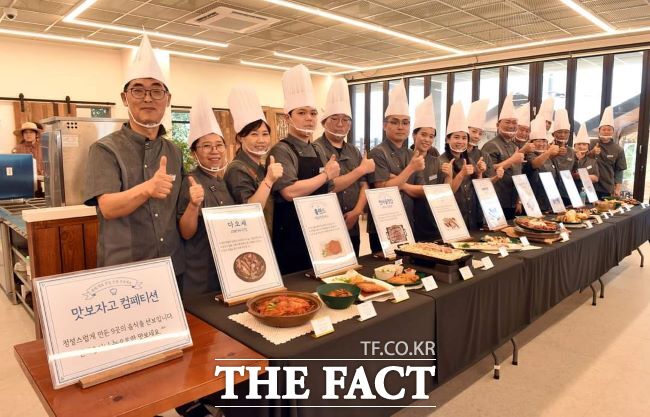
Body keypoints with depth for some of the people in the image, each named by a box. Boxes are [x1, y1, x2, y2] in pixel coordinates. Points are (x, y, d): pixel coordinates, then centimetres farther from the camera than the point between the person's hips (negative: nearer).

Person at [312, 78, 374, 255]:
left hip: (352, 227, 6)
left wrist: (356, 211, -9)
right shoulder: (316, 149, -9)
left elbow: (363, 185, 9)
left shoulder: (353, 151, 12)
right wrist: (361, 169, -13)